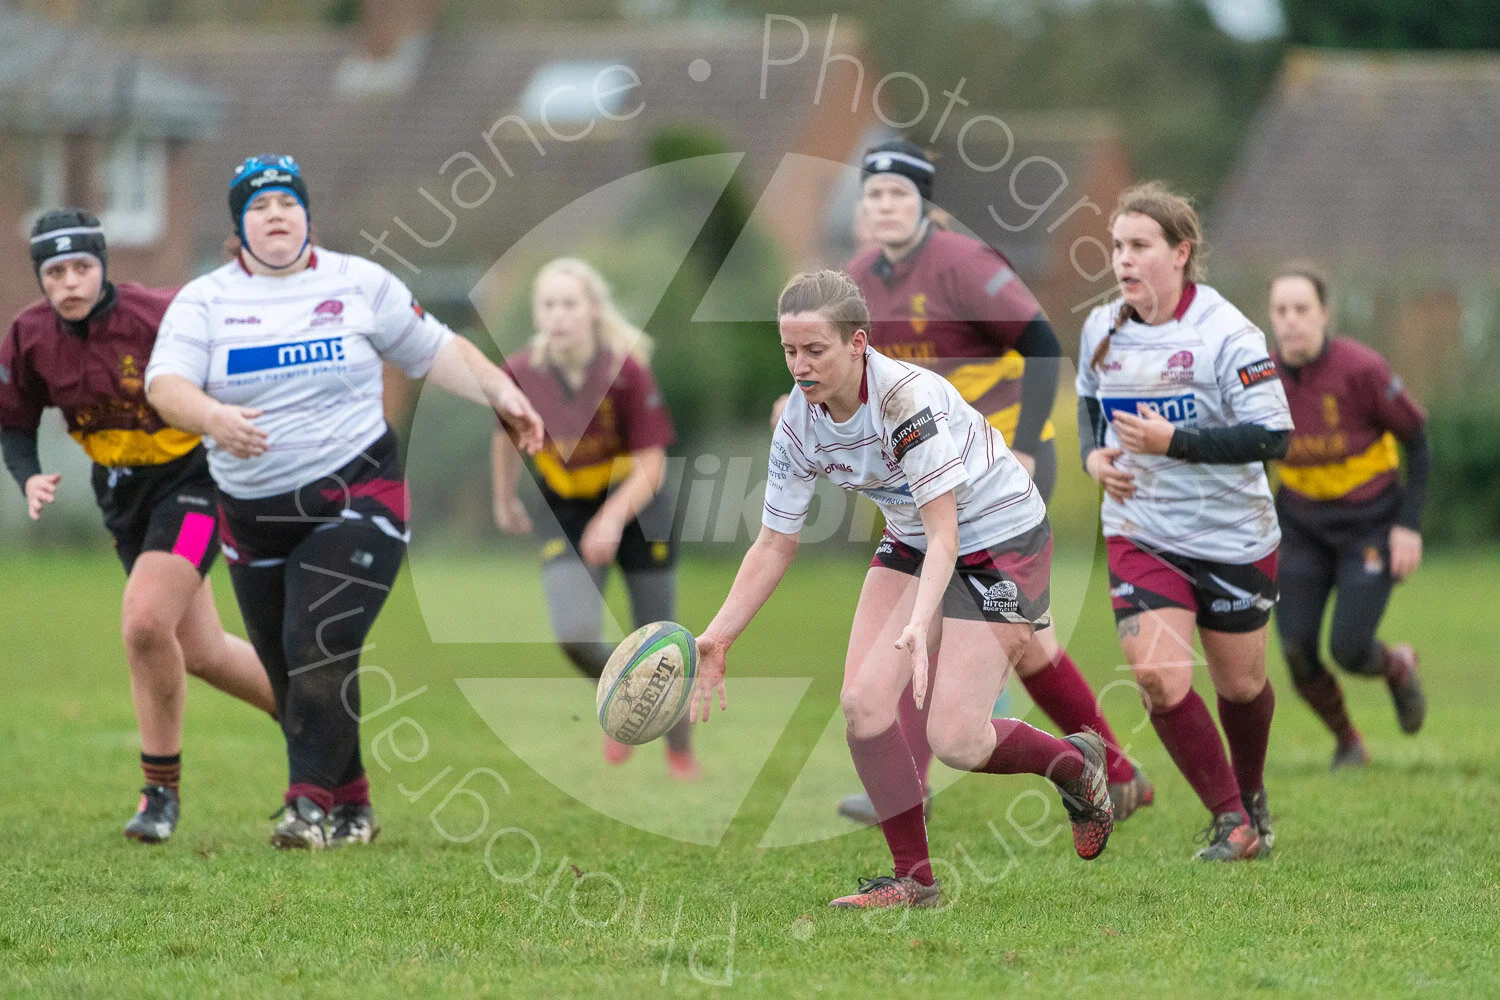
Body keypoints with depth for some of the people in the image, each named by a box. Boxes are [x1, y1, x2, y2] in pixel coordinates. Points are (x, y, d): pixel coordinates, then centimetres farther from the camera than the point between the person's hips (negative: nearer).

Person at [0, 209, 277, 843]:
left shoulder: (159, 316, -24)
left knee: (144, 623, -22)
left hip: (190, 476, -6)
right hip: (120, 492, 6)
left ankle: (161, 790, -5)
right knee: (201, 652, 12)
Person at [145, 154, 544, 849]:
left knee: (321, 650, -19)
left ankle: (310, 803, -18)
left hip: (355, 502, -3)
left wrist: (500, 393, -5)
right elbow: (166, 382, -11)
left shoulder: (361, 283, 4)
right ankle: (351, 805, 20)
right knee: (287, 672, 6)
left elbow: (432, 350, 10)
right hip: (253, 517, 3)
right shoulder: (205, 300, 2)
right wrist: (212, 417, -32)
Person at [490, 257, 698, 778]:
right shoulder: (520, 374, -16)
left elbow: (650, 465, -22)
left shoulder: (626, 371, -24)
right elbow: (508, 435, 7)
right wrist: (505, 500, 19)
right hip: (566, 512, 2)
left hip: (634, 504, -2)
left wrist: (614, 516, -39)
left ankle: (680, 750, 31)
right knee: (575, 636, -18)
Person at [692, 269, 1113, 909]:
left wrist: (921, 624, -48)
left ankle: (1074, 765, 18)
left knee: (953, 741, -13)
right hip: (911, 543, 7)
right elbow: (774, 545, -1)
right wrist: (717, 637, -11)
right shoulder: (799, 425, -10)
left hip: (1000, 540, -7)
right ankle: (913, 878, 3)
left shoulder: (909, 397, -31)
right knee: (863, 704, -11)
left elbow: (944, 530, -33)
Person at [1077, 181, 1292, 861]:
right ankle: (1231, 823, -1)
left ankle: (1251, 793, 43)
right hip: (1140, 536, 3)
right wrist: (1093, 454, -1)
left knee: (1239, 685, 12)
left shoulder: (1225, 333, -17)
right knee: (1157, 678, -15)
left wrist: (1172, 440, -28)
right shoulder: (1101, 329, 0)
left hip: (1232, 541, -3)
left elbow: (1272, 435, -21)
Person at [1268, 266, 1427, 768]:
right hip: (1303, 527, 4)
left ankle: (1398, 666, 26)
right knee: (1297, 651, -8)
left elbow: (1415, 438, -9)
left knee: (1348, 650, -11)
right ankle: (1347, 742, 19)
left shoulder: (1361, 368, -21)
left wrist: (1410, 524, -14)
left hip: (1370, 525, -3)